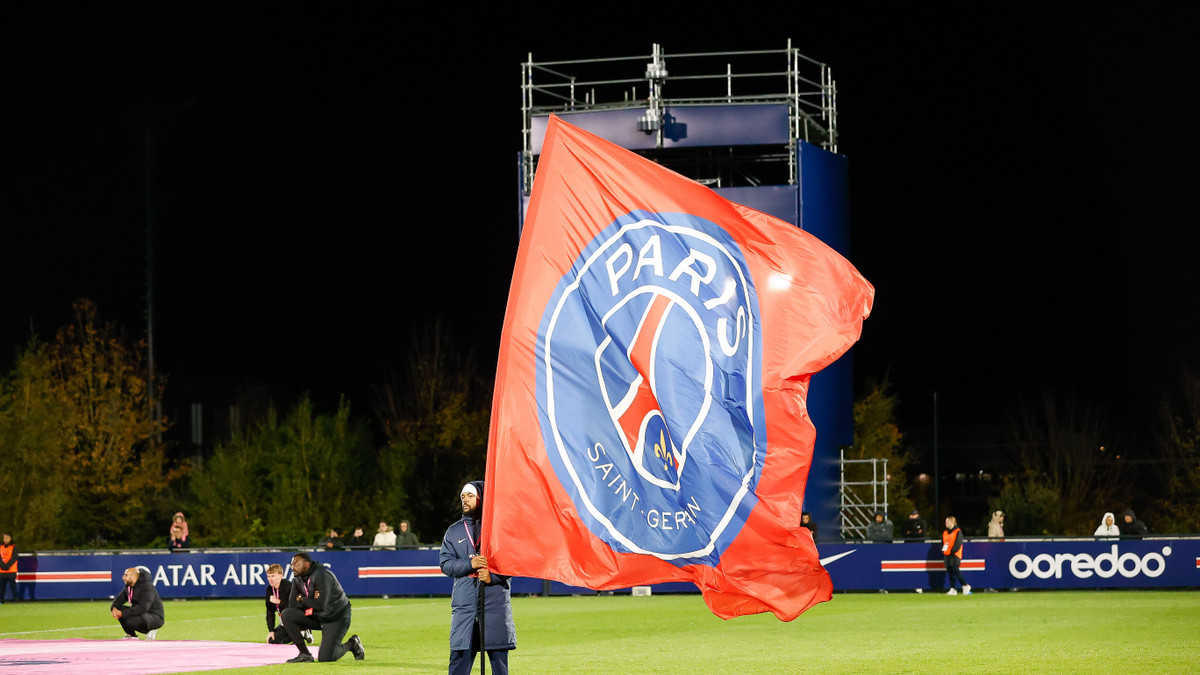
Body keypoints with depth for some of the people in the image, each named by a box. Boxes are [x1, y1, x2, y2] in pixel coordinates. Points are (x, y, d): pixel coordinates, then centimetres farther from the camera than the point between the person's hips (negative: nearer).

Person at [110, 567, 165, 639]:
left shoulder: (147, 586, -22)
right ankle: (131, 635, 6)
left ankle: (151, 631, -7)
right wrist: (114, 608, -16)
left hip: (156, 617, -9)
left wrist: (123, 613, -30)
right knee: (119, 608, -6)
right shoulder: (129, 587, 6)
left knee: (130, 621, -33)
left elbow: (143, 608, -32)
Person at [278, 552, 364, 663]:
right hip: (317, 616, 8)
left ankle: (351, 645, 12)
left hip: (336, 617, -7)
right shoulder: (297, 579, 4)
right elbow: (292, 604, -3)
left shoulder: (322, 575, -22)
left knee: (324, 658, -19)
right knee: (286, 614, -14)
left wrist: (302, 599, -11)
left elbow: (320, 605, -28)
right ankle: (305, 654, -7)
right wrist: (310, 602, -18)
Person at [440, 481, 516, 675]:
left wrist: (493, 576, -11)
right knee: (459, 658, -2)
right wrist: (469, 564, -11)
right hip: (464, 602, 2)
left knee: (499, 659, 0)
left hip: (495, 601, -2)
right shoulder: (454, 531, 15)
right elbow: (445, 563, 6)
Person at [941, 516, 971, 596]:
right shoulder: (945, 533, 17)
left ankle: (965, 586, -8)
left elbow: (958, 544, -12)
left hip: (955, 554, -7)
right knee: (949, 571, 3)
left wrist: (951, 551, -16)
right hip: (947, 555, 7)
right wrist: (943, 550, 0)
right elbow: (943, 544, 18)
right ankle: (952, 589, 4)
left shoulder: (958, 532, -4)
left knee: (955, 570, -16)